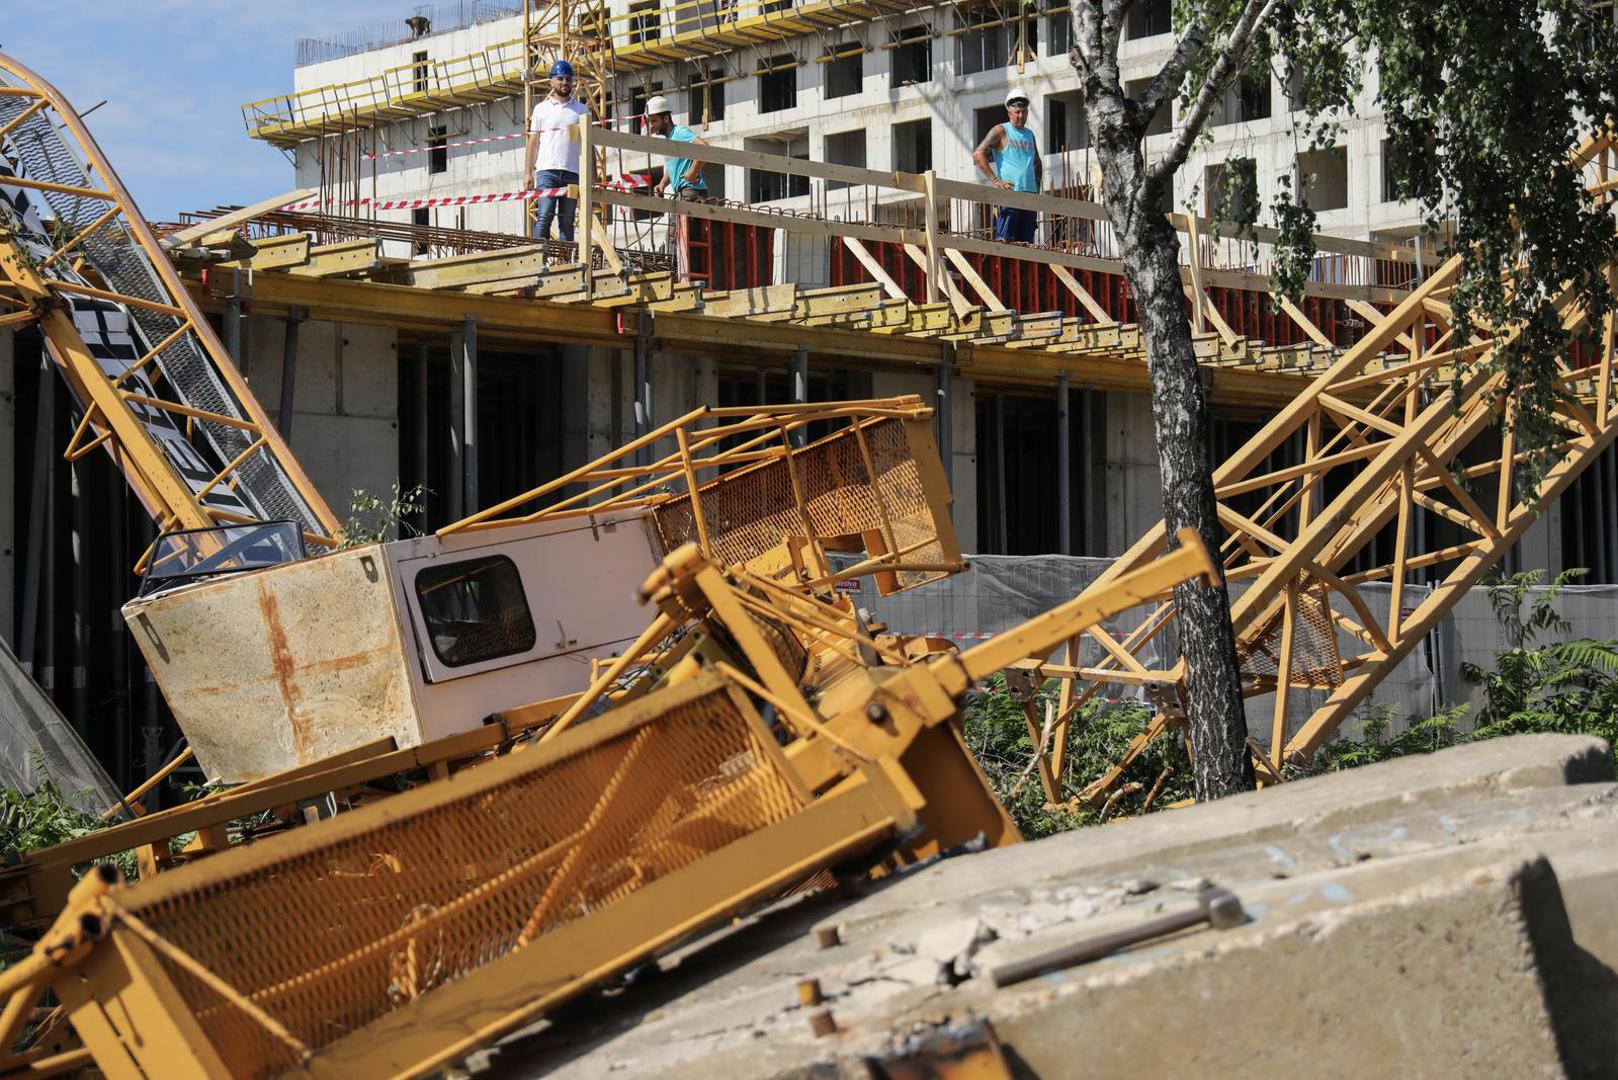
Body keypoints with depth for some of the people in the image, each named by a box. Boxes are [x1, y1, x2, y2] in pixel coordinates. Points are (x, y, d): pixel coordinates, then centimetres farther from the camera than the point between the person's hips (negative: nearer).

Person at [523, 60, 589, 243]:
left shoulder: (581, 109, 14)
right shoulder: (541, 109, 12)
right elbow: (533, 142, 11)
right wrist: (527, 172, 2)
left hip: (572, 172, 1)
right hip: (547, 170, -1)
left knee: (567, 220, 1)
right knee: (545, 215, -13)